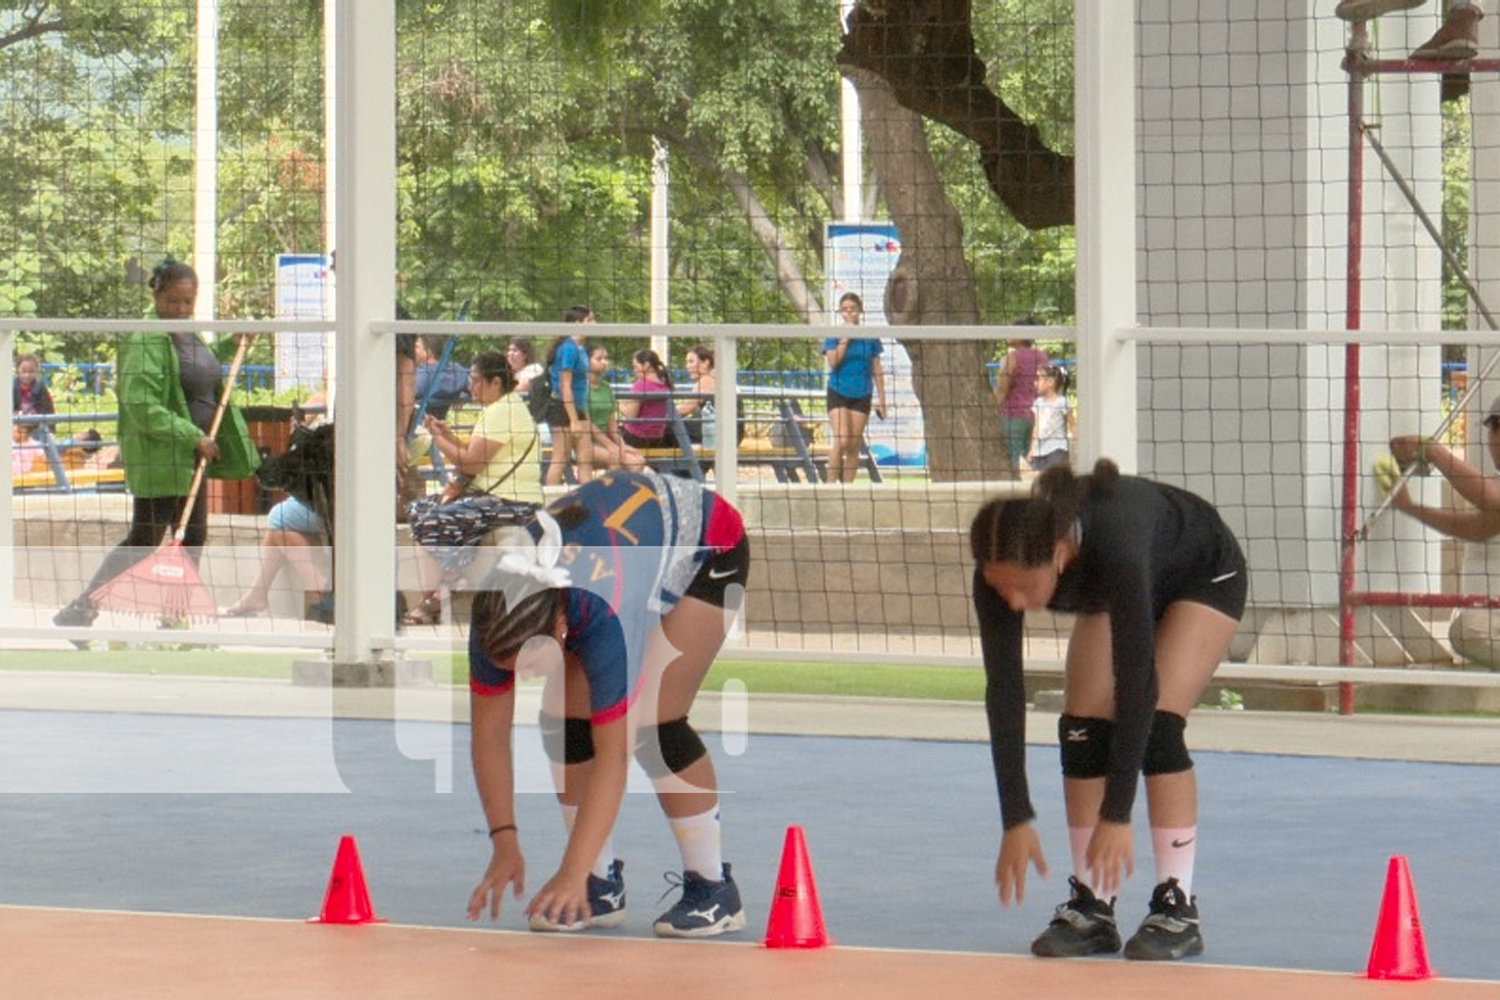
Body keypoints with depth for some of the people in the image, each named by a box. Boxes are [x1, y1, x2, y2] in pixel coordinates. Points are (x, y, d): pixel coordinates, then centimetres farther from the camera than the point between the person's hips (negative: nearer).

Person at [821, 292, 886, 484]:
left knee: (854, 446, 2)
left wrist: (881, 399, 6)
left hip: (862, 395, 2)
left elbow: (877, 371, 9)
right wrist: (845, 338, -15)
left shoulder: (870, 337, 6)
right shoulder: (833, 336, 0)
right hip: (838, 392, -2)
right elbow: (833, 361, -15)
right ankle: (831, 483, -10)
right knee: (841, 441, -16)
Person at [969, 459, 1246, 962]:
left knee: (1157, 724, -21)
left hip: (1204, 576, -5)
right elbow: (1003, 690, -26)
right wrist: (1015, 821, -28)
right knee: (1082, 729, -10)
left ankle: (1177, 909, -15)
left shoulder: (1114, 545, -46)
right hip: (1112, 592, 5)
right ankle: (1091, 908, -2)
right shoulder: (1003, 565, -31)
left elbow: (1137, 680, -43)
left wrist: (1117, 817, -42)